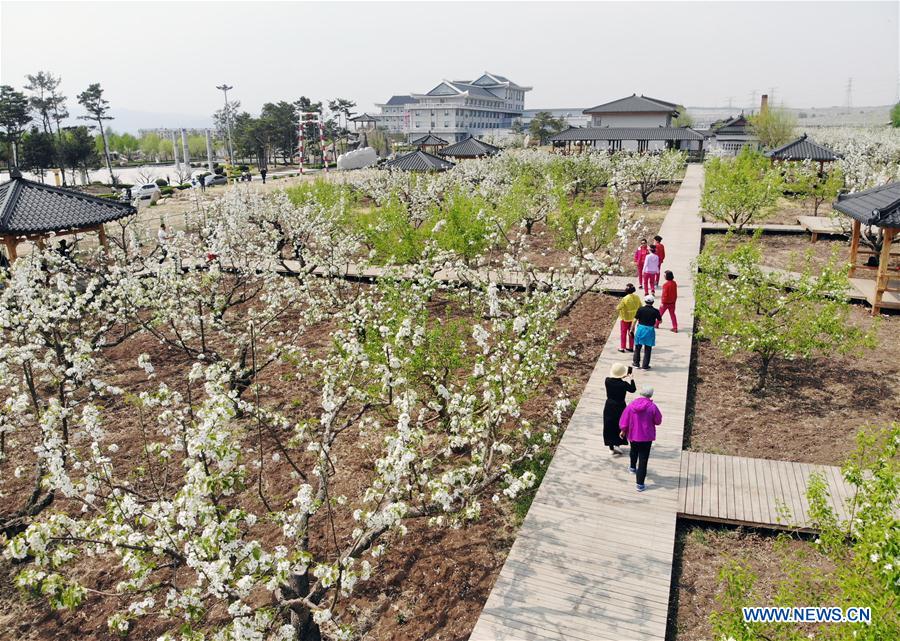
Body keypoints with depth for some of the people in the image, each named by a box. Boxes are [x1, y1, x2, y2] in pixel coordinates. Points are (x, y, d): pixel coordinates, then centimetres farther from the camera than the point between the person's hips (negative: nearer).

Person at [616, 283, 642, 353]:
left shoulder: (625, 299, -24)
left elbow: (618, 308, -19)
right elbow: (640, 307, 3)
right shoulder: (637, 297, -8)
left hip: (625, 318, -5)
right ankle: (631, 347, 24)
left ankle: (622, 348, 14)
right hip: (633, 318, 5)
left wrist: (616, 308, 2)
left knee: (623, 333, 9)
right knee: (631, 333, 18)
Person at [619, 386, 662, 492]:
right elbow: (658, 421, -5)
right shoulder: (652, 407, -17)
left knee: (634, 451, 33)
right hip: (646, 436, -3)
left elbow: (625, 419, -2)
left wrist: (623, 430, 14)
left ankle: (633, 467, 56)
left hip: (633, 435, 3)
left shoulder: (631, 405, -9)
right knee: (643, 460, 2)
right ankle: (640, 484, 2)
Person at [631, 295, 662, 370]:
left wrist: (632, 329, 3)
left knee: (638, 347, 15)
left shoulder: (640, 309, -7)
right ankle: (645, 365, 11)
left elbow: (635, 320, -6)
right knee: (647, 349, 8)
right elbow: (660, 321, 4)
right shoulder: (655, 311, -7)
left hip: (640, 328, 1)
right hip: (650, 330, 0)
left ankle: (636, 363, 23)